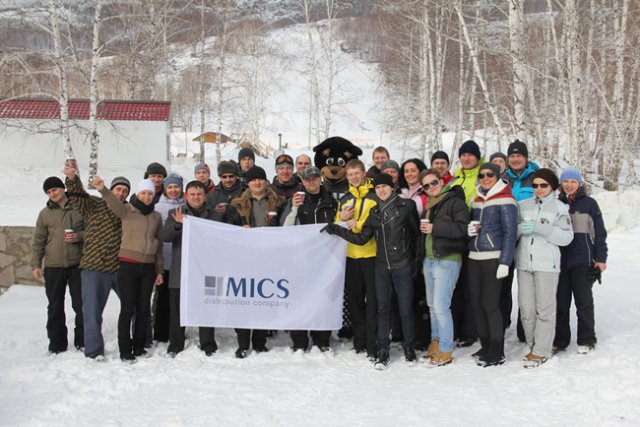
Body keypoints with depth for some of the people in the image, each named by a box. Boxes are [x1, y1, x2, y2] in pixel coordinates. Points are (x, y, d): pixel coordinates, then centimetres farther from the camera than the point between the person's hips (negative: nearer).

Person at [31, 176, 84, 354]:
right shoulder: (45, 214, 8)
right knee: (55, 307, 7)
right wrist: (35, 264, 0)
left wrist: (79, 236, -12)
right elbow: (38, 241, 8)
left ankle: (82, 341, 17)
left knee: (81, 305, 4)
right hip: (53, 266, 2)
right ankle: (57, 344, 16)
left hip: (78, 264, -1)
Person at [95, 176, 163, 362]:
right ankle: (125, 350, 5)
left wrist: (159, 270, 14)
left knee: (143, 308, 9)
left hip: (148, 267, 4)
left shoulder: (156, 217, 12)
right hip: (128, 265, -4)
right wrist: (103, 189, -43)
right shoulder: (127, 211, 0)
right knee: (128, 309, -3)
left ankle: (139, 346, 21)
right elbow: (114, 203, -22)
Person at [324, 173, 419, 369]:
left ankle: (409, 347, 19)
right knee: (383, 309, 7)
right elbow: (362, 238, 7)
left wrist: (416, 259, 0)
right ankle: (383, 351, 15)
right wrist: (337, 230, 1)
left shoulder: (406, 205, -3)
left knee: (406, 309, 2)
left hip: (402, 266, -4)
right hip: (381, 267, 4)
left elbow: (417, 233, 1)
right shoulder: (375, 212, 10)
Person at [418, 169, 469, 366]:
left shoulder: (455, 202, -7)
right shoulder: (428, 206, 19)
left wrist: (434, 228, -18)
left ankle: (446, 350, -1)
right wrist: (421, 257, 15)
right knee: (432, 304, 14)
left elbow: (462, 228, -20)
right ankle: (435, 342, 25)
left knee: (441, 306, -10)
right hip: (429, 260, 8)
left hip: (447, 260, -8)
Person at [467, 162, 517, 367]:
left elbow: (510, 233, -10)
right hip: (474, 258, 7)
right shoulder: (477, 200, 15)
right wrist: (470, 229, 2)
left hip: (493, 258, -7)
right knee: (476, 303, 9)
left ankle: (497, 353, 5)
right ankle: (485, 347, 21)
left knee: (490, 304, -6)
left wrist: (504, 262, -15)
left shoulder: (505, 200, -6)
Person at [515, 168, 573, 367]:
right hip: (524, 262, 4)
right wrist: (521, 229, -10)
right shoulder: (523, 205, 12)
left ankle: (541, 351, 2)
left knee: (545, 308, -4)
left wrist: (540, 228, -15)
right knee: (526, 307, 4)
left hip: (547, 263, -3)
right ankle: (533, 346, 16)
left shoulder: (560, 208, 3)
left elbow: (566, 237, -6)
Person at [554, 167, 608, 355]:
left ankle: (586, 340, 15)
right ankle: (560, 340, 15)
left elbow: (599, 232, 2)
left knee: (584, 301, 3)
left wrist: (601, 258, -3)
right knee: (560, 302, 5)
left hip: (583, 261, -2)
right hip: (560, 261, 2)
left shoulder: (589, 203, 1)